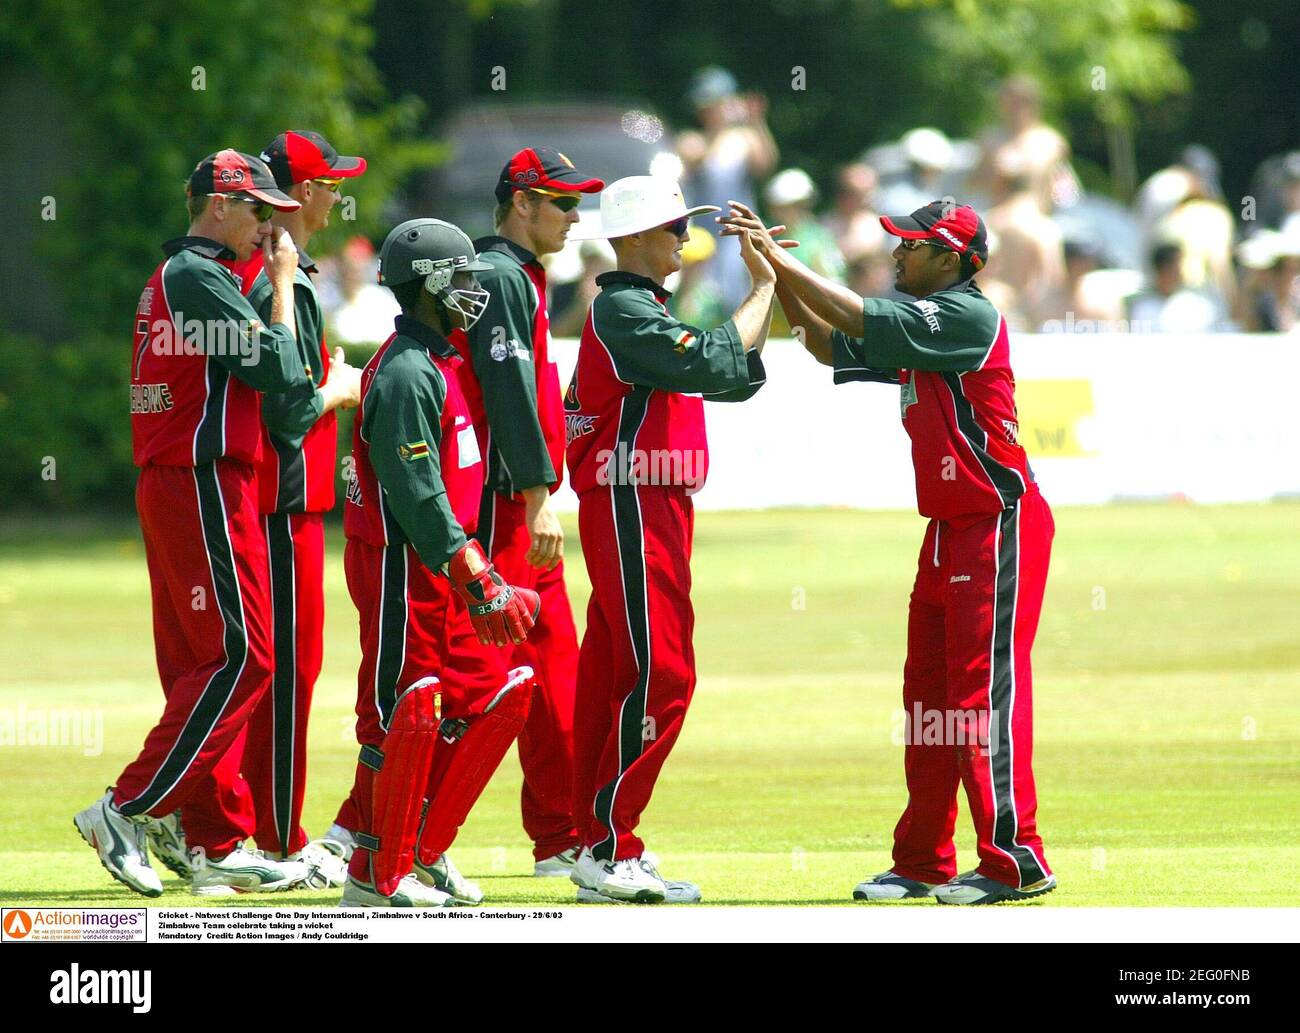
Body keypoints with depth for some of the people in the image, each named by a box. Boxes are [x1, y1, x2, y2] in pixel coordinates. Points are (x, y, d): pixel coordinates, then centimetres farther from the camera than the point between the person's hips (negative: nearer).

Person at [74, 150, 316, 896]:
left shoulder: (176, 276, 20)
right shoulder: (199, 276, -11)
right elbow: (280, 371, -16)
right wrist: (282, 283, -5)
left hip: (174, 484, 11)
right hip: (204, 486, -11)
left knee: (200, 665, 8)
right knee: (242, 657, -10)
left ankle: (218, 844, 9)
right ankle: (127, 808, -11)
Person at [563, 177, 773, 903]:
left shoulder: (643, 310, 20)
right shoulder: (621, 310, -11)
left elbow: (737, 377, 18)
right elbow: (716, 364, -21)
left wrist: (768, 285, 13)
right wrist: (765, 288, -11)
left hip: (658, 512, 10)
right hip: (633, 509, -10)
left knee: (613, 679, 9)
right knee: (660, 675, -13)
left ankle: (604, 845, 11)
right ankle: (608, 851, -13)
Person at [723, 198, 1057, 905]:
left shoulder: (968, 316, -14)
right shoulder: (918, 325, 15)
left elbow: (858, 318, -19)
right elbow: (828, 343, 22)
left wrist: (781, 260, -12)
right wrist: (774, 271, 10)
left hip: (1000, 524, -10)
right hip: (949, 528, 10)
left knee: (986, 688, -11)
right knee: (929, 692, 10)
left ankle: (1016, 861, -10)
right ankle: (923, 862, 14)